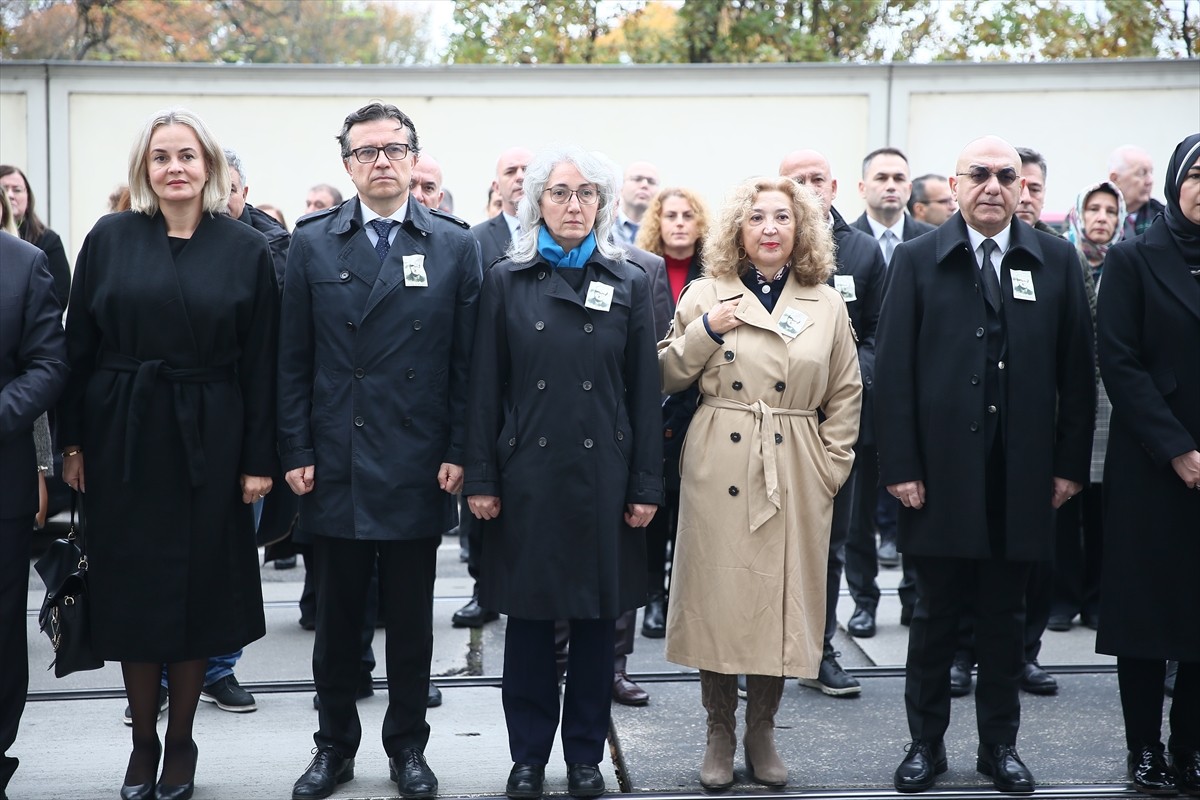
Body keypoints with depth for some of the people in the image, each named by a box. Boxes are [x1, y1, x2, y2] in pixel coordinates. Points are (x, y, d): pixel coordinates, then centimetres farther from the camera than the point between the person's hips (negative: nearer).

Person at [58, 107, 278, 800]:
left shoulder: (247, 249, 0)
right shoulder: (111, 239, 2)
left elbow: (261, 363, -2)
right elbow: (79, 345, 3)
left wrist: (259, 458, -5)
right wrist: (73, 442, -1)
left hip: (206, 443, -1)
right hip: (121, 438, 1)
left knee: (196, 587, 5)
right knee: (129, 587, 6)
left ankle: (181, 740, 20)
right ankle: (143, 739, 20)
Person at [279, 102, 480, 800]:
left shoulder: (455, 245, 3)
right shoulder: (313, 242, 5)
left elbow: (466, 360, 1)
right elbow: (295, 357, 4)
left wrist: (458, 453, -4)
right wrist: (296, 450, -2)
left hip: (416, 468, 0)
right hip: (335, 466, 1)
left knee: (411, 618, 9)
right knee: (338, 615, 10)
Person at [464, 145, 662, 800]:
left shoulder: (629, 283, 4)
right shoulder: (506, 280, 3)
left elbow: (645, 391, 3)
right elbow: (485, 387, 2)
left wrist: (646, 484, -1)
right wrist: (480, 477, -3)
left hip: (602, 475, 1)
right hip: (527, 474, 0)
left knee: (597, 618, 7)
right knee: (528, 618, 6)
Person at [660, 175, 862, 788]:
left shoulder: (826, 304, 7)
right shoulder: (705, 295, 4)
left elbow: (845, 394, 10)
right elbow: (667, 379, 4)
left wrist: (832, 464, 2)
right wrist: (705, 331, -10)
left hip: (798, 476, 1)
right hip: (719, 468, -1)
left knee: (783, 596, 4)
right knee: (718, 593, 1)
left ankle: (761, 731, 19)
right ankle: (719, 731, 15)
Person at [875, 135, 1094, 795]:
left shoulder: (1055, 261, 5)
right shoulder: (917, 260, 1)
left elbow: (1075, 369, 5)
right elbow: (893, 369, -3)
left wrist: (1070, 463, 1)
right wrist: (899, 465, -8)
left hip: (1021, 475, 1)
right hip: (941, 469, -1)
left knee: (1005, 615, 11)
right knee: (936, 613, 7)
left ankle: (1000, 744, 22)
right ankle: (926, 742, 20)